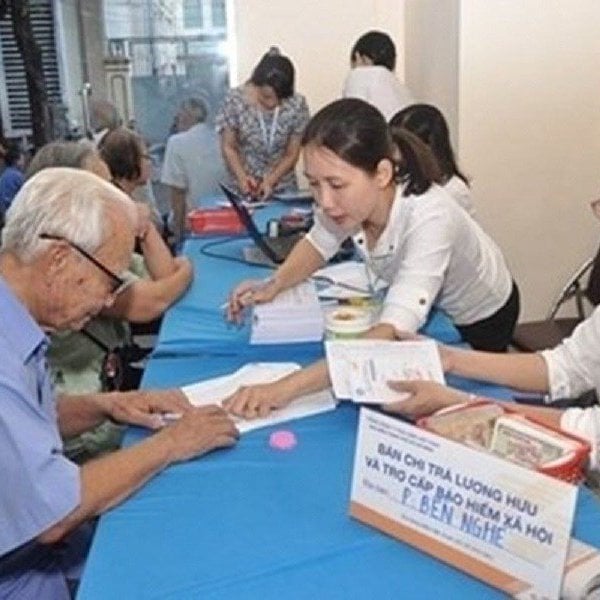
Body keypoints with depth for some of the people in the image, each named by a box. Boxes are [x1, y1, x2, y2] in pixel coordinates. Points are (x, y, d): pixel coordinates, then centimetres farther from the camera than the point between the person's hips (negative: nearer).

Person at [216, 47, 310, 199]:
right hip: (244, 189, 0)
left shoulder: (297, 105, -9)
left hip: (283, 188, 0)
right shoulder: (235, 101, -11)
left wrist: (270, 181, -14)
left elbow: (292, 154, -1)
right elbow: (228, 147, -2)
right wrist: (242, 177, -17)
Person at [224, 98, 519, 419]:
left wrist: (286, 387, -63)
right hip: (428, 308, 4)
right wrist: (274, 285, -26)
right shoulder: (345, 198, -29)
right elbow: (319, 243, -6)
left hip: (479, 319, -4)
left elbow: (393, 335, -54)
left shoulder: (428, 218, -45)